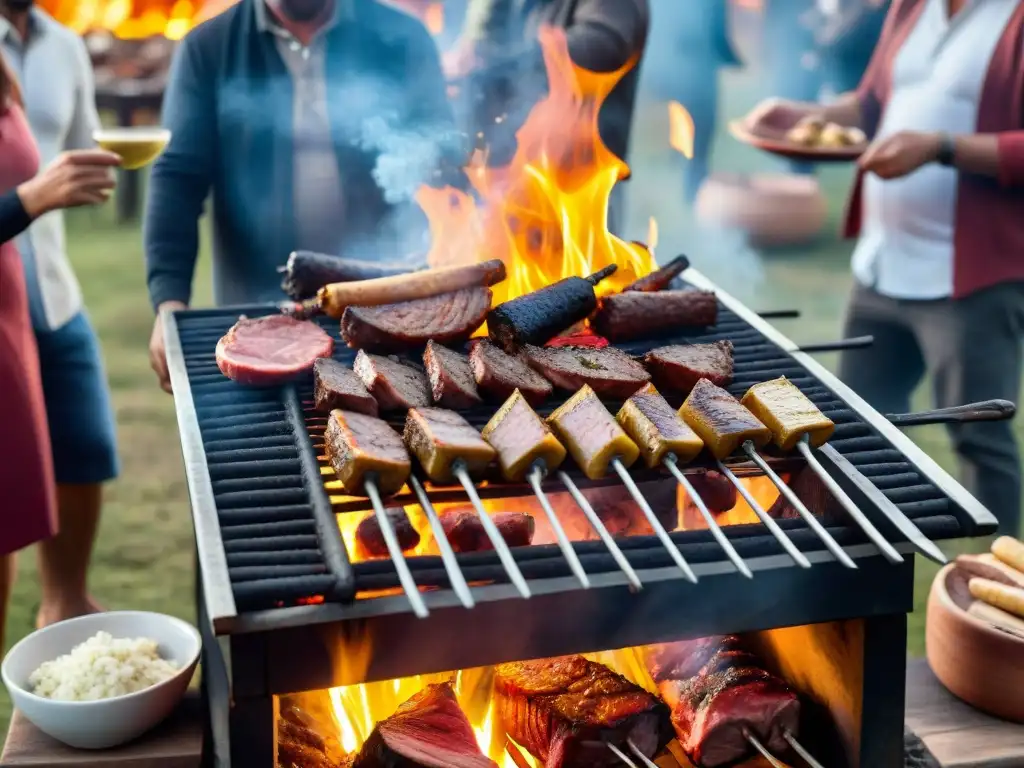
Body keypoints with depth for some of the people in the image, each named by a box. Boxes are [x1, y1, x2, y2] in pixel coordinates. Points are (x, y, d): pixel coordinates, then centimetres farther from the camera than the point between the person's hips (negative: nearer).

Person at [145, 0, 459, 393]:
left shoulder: (401, 38, 3)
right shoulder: (208, 48, 2)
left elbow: (444, 147, 5)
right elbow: (178, 178, -3)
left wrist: (417, 159, -20)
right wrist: (169, 300, -15)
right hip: (258, 315, 0)